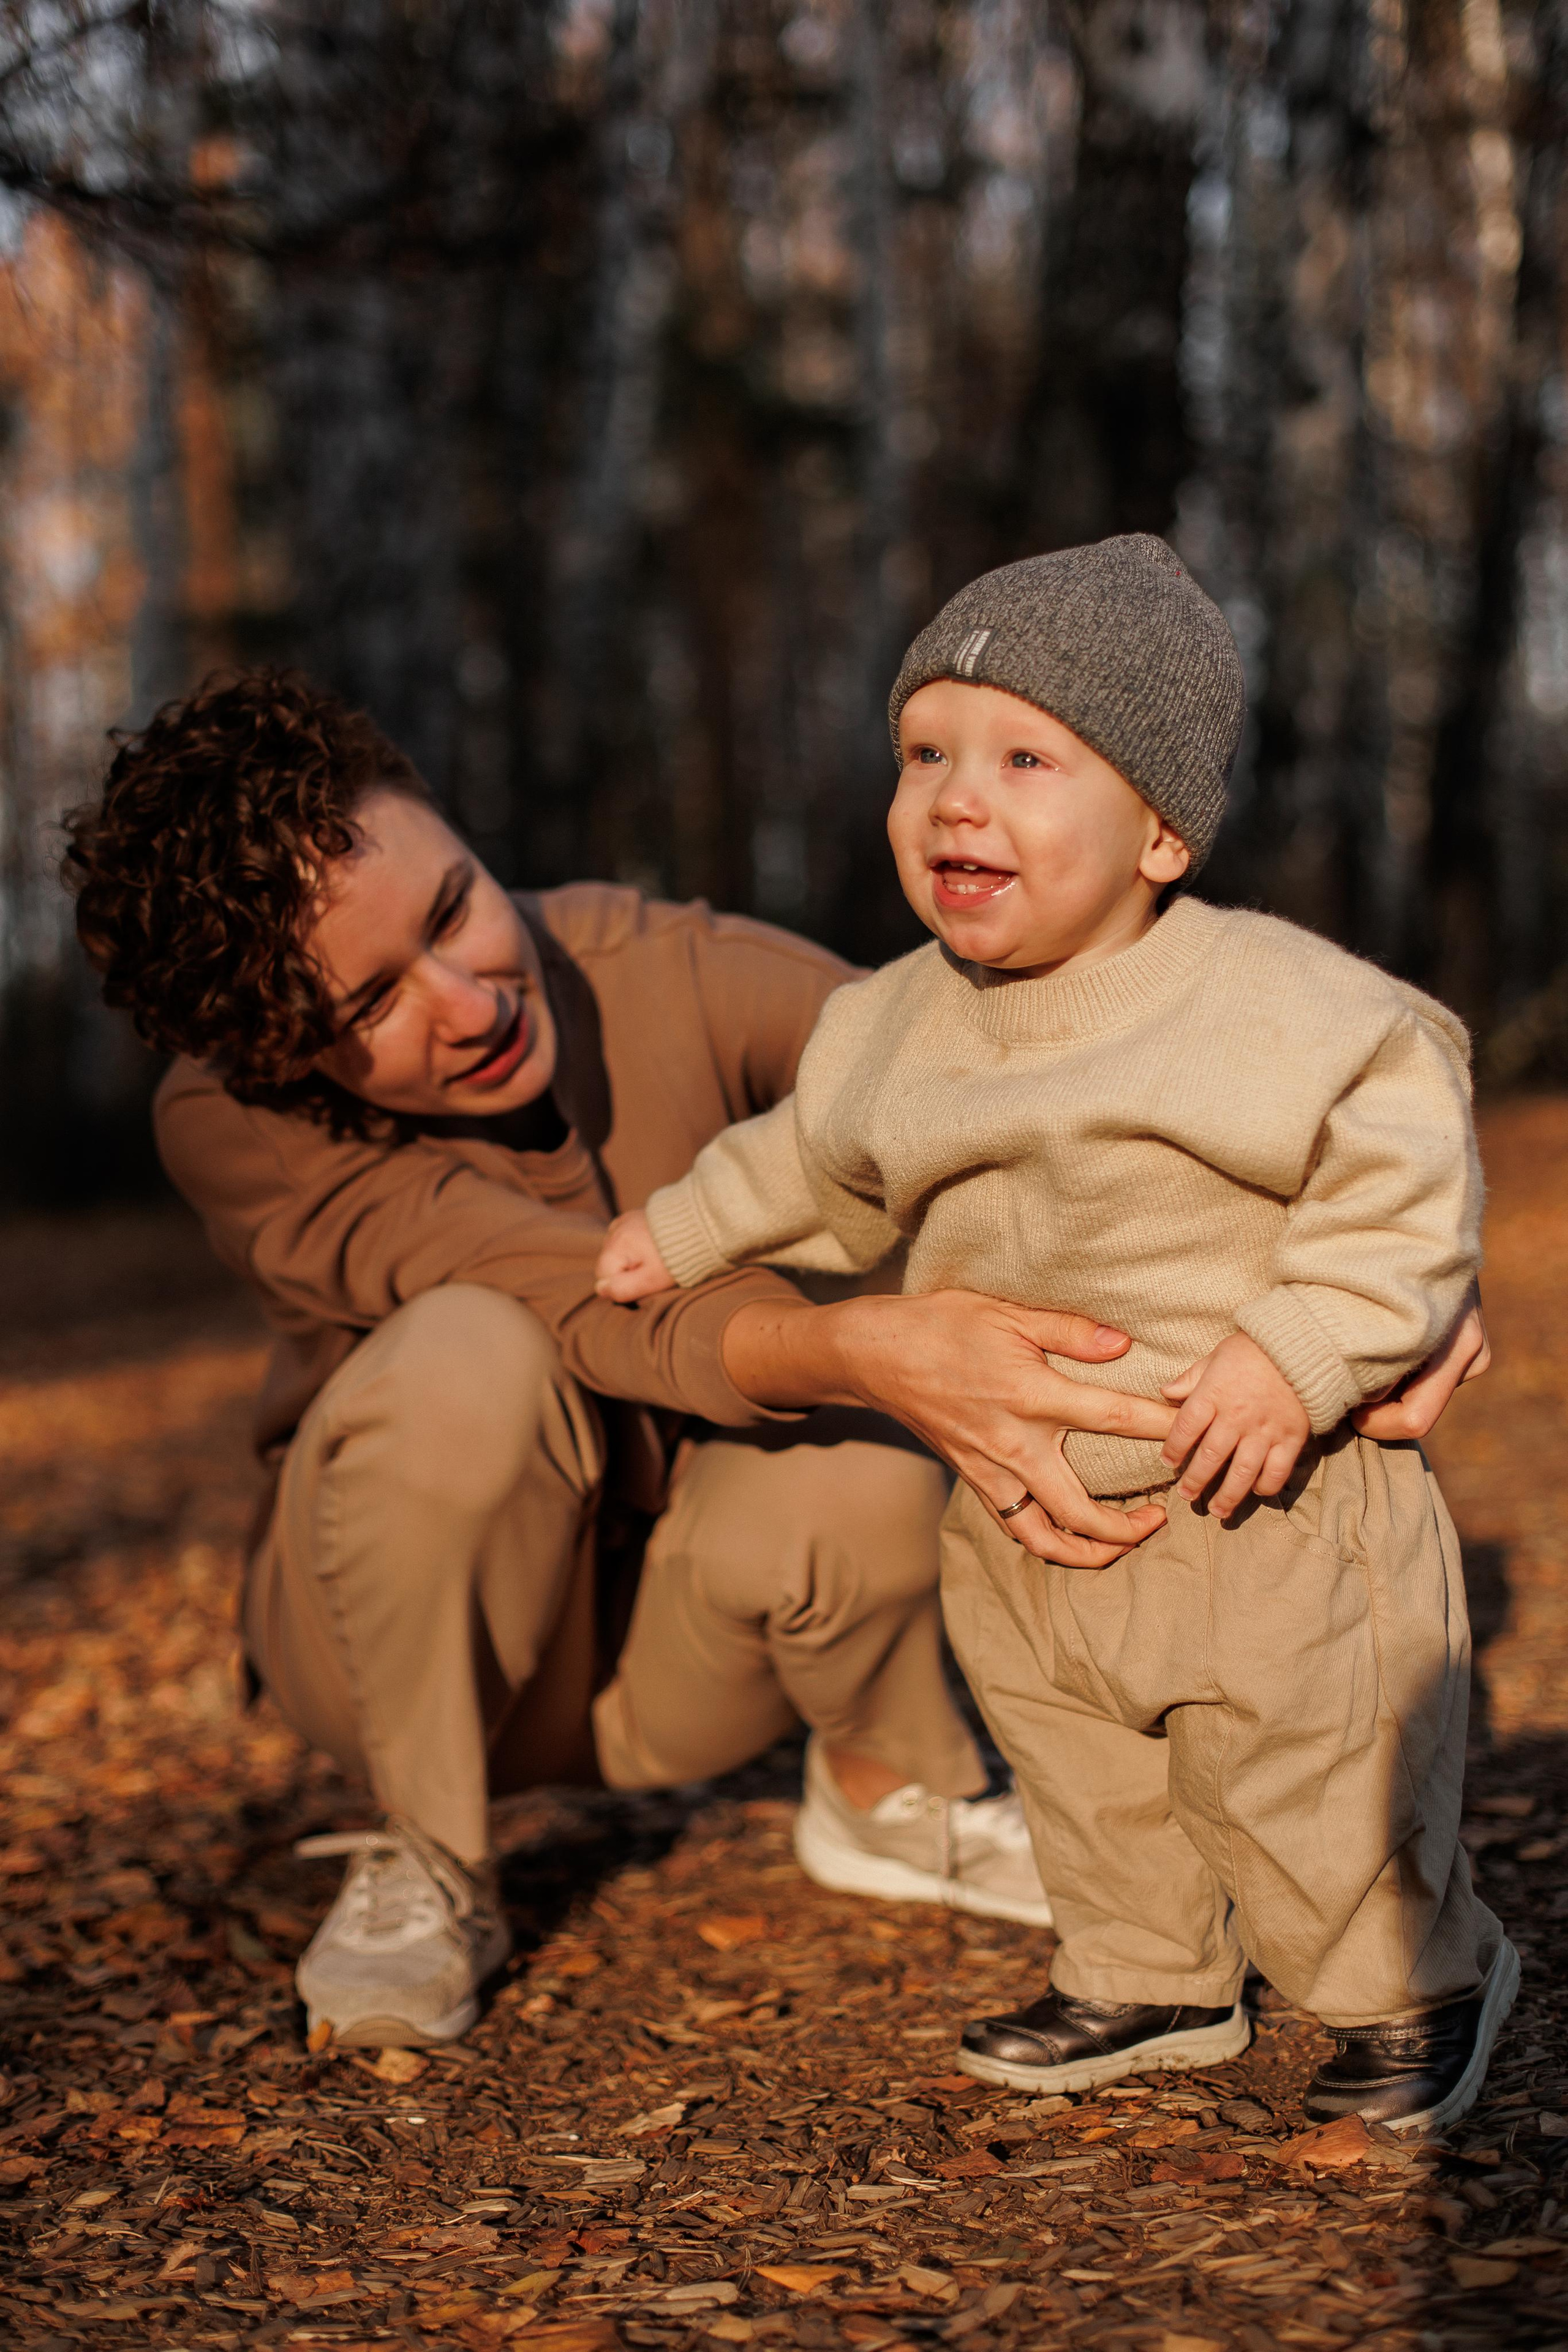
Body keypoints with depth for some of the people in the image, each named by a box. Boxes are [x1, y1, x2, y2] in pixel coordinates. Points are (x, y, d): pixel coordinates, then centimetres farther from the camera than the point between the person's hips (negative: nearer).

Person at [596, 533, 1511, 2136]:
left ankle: (1418, 1985, 30)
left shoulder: (1258, 1005, -21)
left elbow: (1403, 1163, -21)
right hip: (1026, 1513, 7)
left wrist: (1298, 1352, -28)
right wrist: (683, 1231, 25)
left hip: (1258, 1513, -6)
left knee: (1301, 1780, 4)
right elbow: (816, 1164, 20)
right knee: (1079, 1770, 20)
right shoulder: (904, 1023, 1)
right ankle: (1149, 1982, 42)